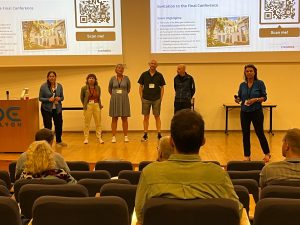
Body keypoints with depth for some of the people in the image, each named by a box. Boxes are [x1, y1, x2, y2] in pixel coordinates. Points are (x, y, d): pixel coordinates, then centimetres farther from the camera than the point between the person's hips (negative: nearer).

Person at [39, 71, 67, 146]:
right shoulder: (43, 86, -8)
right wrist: (48, 99, -21)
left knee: (59, 125, 10)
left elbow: (62, 97, 8)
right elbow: (40, 98, -6)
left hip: (57, 109, 3)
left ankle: (59, 141, 30)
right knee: (48, 126, -1)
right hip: (46, 109, -3)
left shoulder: (59, 86, 2)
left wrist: (59, 98, -14)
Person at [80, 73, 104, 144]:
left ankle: (99, 138, 9)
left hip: (96, 106, 2)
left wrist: (100, 104, 7)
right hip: (88, 106, -2)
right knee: (87, 123, 2)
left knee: (98, 122, 3)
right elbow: (82, 97, 11)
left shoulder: (98, 87, 2)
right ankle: (86, 138, 9)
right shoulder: (84, 88, -3)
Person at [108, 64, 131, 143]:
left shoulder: (126, 78, -1)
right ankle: (114, 137, 8)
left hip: (124, 100, 0)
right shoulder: (113, 78, 0)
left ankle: (126, 136, 9)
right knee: (114, 118, 3)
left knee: (124, 118, 3)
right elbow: (109, 89, 13)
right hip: (115, 100, 0)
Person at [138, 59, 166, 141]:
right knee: (146, 117, 5)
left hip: (156, 99, 0)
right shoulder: (144, 75, 3)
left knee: (157, 116, 3)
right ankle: (145, 135, 11)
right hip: (146, 99, 1)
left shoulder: (159, 75, 3)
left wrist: (161, 98, -1)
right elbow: (141, 86, 7)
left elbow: (162, 87, 6)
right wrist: (141, 97, 0)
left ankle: (159, 134, 7)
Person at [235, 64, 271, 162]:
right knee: (245, 134, 4)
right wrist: (237, 100, -11)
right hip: (244, 112, 4)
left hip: (256, 111, -3)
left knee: (260, 133, 2)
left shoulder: (260, 83, -4)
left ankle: (267, 153, 22)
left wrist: (255, 99, -20)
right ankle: (247, 156, 15)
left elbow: (264, 97, -4)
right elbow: (239, 97, 11)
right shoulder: (242, 85, 7)